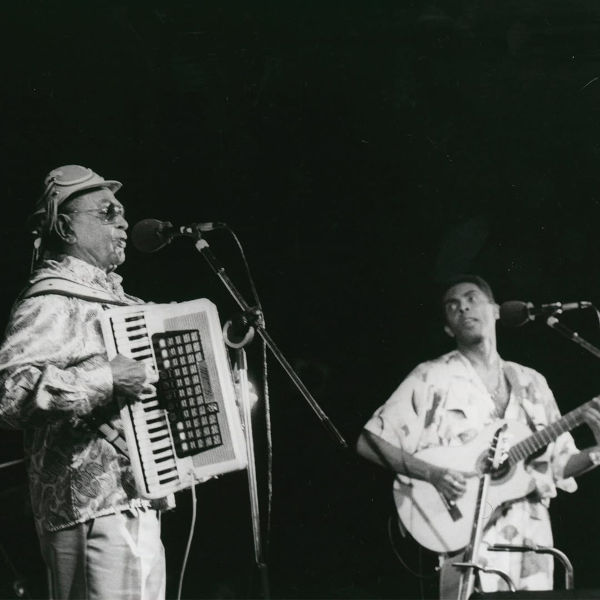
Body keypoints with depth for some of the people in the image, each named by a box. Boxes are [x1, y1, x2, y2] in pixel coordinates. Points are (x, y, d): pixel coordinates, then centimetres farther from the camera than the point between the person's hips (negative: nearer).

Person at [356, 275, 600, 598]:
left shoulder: (532, 383, 15)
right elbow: (369, 443, -3)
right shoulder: (431, 378, 2)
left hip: (531, 537, 5)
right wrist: (433, 474, -15)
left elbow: (559, 465, 17)